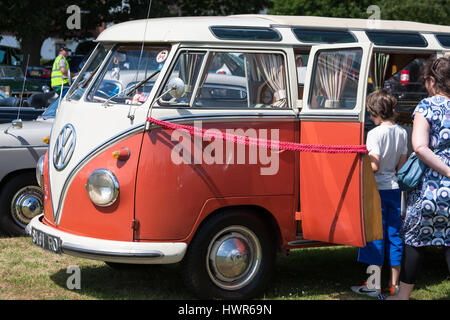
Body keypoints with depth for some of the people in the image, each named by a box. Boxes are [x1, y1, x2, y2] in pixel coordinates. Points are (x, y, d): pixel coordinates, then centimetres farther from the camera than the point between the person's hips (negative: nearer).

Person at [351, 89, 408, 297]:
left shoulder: (375, 133, -15)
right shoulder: (402, 133, 5)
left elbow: (374, 166, -20)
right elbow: (402, 165, 9)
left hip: (378, 189, -6)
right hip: (395, 188, 6)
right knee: (394, 234, 10)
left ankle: (373, 286, 4)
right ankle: (394, 285, 15)